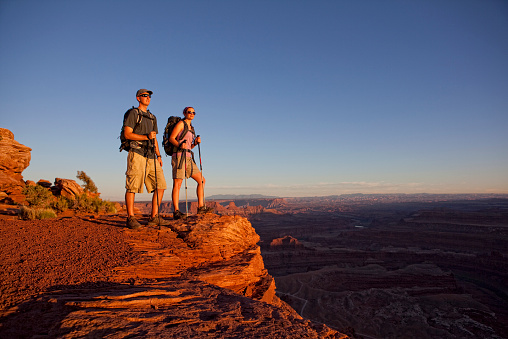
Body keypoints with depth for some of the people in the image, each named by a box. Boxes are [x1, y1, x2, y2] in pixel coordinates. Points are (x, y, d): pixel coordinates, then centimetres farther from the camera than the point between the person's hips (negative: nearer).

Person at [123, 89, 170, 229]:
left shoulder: (152, 117, 25)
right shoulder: (133, 113, 5)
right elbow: (127, 134, -6)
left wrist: (158, 155, 15)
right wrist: (146, 137, -14)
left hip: (151, 156, 7)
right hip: (137, 154, -7)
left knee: (160, 185, 0)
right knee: (132, 187, -6)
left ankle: (154, 217, 5)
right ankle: (130, 218, 0)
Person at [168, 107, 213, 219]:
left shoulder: (191, 128, 24)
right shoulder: (181, 123, 2)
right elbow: (171, 138, -8)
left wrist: (196, 142, 4)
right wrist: (180, 145, -26)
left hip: (188, 158, 8)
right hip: (179, 156, -8)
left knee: (202, 180, 6)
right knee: (177, 183, -14)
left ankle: (201, 207, 8)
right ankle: (176, 212, -16)